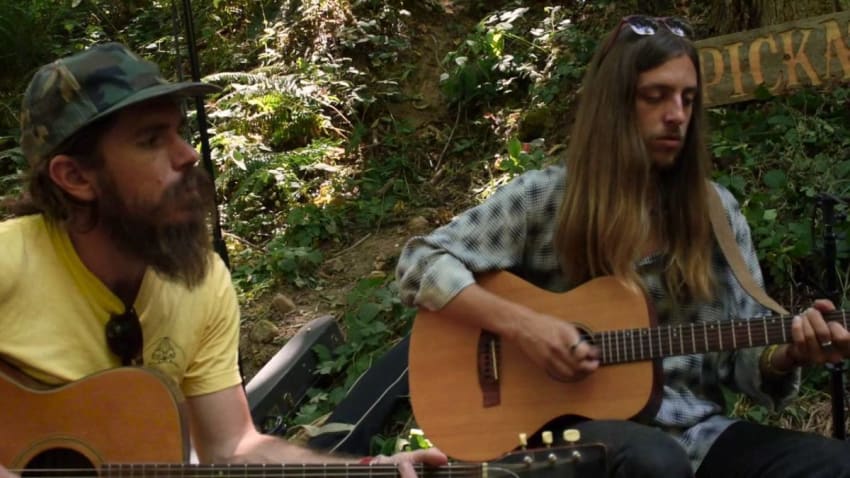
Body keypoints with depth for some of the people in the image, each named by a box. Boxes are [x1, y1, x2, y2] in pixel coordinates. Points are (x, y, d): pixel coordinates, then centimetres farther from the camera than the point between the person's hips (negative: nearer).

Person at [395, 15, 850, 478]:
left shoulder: (717, 211, 8)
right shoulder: (544, 200, -3)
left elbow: (745, 358, 9)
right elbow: (419, 263, -5)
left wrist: (790, 351, -13)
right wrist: (519, 323, -17)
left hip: (695, 430, 4)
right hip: (577, 427, -4)